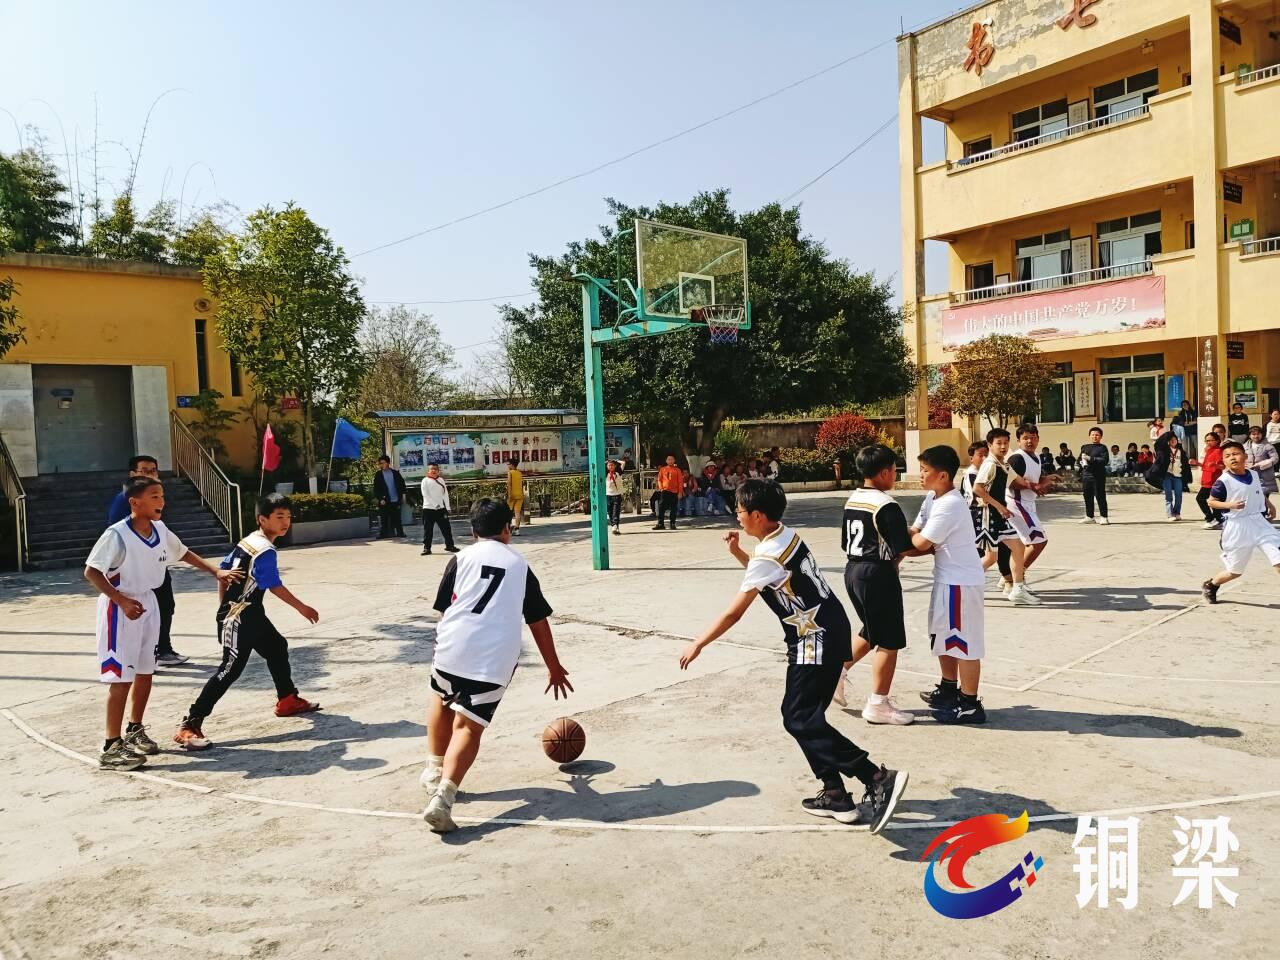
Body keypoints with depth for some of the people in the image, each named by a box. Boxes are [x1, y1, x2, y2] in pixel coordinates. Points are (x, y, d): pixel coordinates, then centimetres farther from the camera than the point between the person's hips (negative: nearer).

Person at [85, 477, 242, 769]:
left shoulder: (160, 530, 0)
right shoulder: (117, 534, -22)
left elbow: (183, 553, 16)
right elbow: (91, 571, -20)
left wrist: (216, 571, 10)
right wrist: (122, 601, -27)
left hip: (148, 603, 8)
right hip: (121, 607, -8)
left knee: (145, 673, 15)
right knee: (121, 677, -6)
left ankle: (135, 731, 32)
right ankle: (111, 747, 2)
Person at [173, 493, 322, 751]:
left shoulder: (247, 541, 8)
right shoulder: (266, 551, -19)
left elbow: (223, 570, 12)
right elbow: (276, 587, -15)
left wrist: (224, 607, 19)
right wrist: (303, 608, -3)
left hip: (251, 616, 11)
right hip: (238, 620, -11)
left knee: (277, 648, 24)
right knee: (230, 669, -13)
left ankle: (287, 700, 41)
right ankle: (189, 726, -13)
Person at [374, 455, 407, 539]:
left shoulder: (395, 473, 6)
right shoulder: (378, 475, 0)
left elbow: (402, 484, 9)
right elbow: (376, 488, -3)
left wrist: (402, 496, 0)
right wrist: (380, 499, -12)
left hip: (396, 501, 2)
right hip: (384, 501, -2)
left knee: (396, 518, 9)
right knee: (384, 519, -1)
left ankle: (400, 533, 14)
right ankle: (382, 534, 2)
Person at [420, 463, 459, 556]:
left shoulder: (441, 480, 10)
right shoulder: (425, 480, -1)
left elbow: (445, 494, 8)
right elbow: (425, 494, -8)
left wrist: (447, 507, 0)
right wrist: (435, 504, -15)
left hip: (441, 508, 3)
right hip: (429, 508, -3)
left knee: (446, 527, 6)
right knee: (428, 529, 1)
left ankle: (449, 545, 17)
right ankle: (426, 548, 7)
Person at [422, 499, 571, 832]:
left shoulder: (461, 558, 10)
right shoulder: (520, 565, 15)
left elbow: (445, 610, 7)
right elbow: (539, 621, 18)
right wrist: (555, 667, 27)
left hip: (453, 646, 1)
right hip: (496, 659, -1)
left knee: (441, 699, 30)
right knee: (469, 726, 3)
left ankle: (435, 770, 30)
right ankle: (444, 794, -16)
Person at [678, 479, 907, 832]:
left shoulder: (768, 555, -18)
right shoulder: (787, 536, 9)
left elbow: (733, 613, -15)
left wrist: (698, 644, -5)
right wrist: (737, 552, 16)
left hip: (816, 639, -10)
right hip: (831, 630, 10)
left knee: (800, 719, -10)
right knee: (804, 715, 12)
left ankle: (879, 779, -17)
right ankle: (835, 794, 13)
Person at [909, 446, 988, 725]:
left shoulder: (950, 505, -24)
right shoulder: (932, 498, 7)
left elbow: (922, 543, -21)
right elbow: (930, 543, 9)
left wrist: (908, 532, -2)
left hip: (961, 582, -10)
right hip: (947, 578, 10)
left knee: (963, 643, -1)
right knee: (943, 637, 21)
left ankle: (970, 705, 10)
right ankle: (949, 689, 37)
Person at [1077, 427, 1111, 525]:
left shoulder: (1102, 447, -1)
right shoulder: (1084, 447, 16)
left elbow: (1105, 460, -14)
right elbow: (1079, 459, 26)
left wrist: (1091, 459, -18)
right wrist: (1081, 462, 4)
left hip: (1098, 476, -5)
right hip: (1086, 475, 5)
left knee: (1100, 496, -3)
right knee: (1087, 497, 8)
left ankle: (1103, 517, 2)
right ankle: (1089, 517, 16)